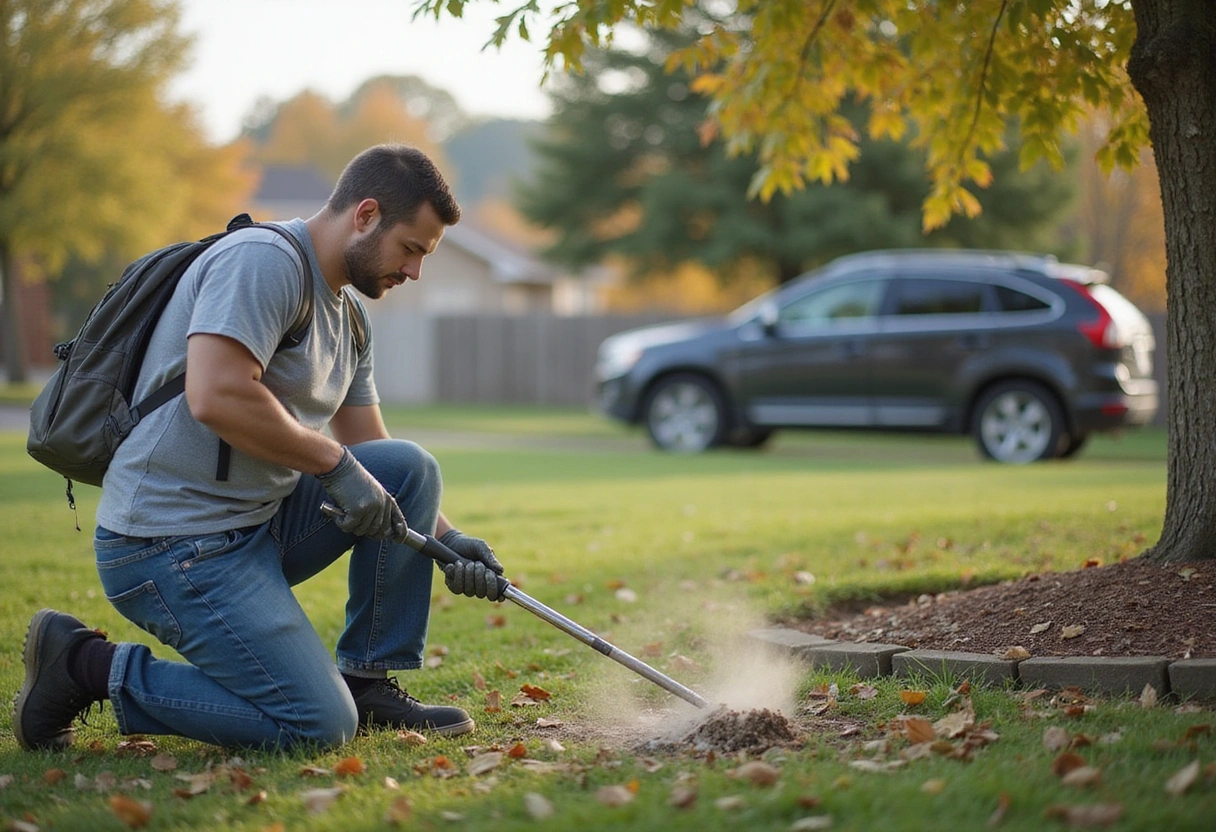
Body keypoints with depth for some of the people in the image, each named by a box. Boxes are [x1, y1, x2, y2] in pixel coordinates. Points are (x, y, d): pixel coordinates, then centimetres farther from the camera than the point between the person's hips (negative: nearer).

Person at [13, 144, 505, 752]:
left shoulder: (347, 316, 17)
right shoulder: (262, 259, -14)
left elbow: (370, 461, 21)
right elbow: (216, 397, -28)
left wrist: (444, 538, 6)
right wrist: (334, 462, -18)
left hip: (257, 524, 10)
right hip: (172, 545, -10)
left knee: (412, 468, 3)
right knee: (319, 726, -15)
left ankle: (367, 682, 9)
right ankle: (87, 665, -4)